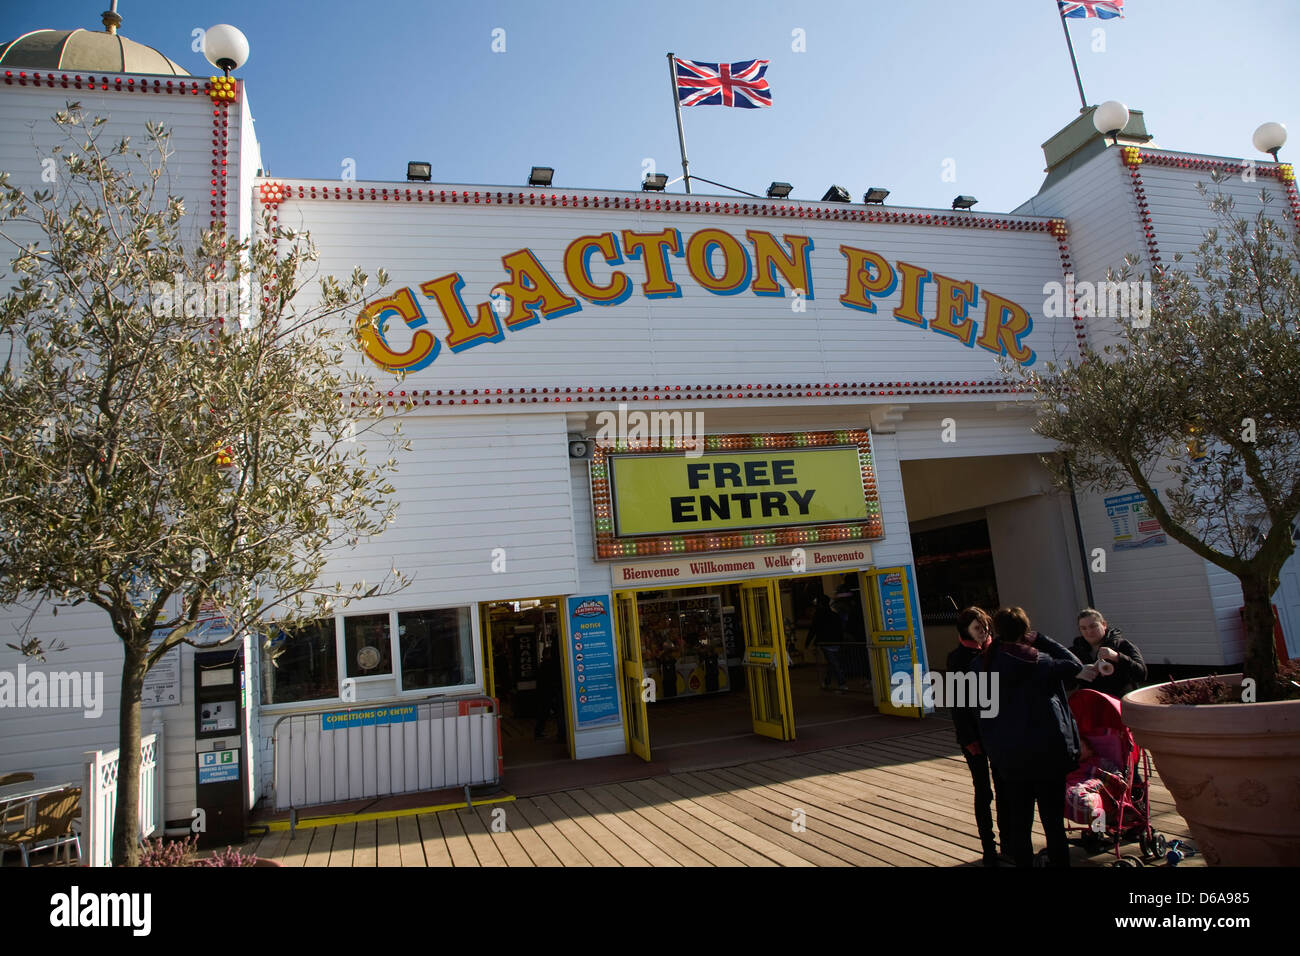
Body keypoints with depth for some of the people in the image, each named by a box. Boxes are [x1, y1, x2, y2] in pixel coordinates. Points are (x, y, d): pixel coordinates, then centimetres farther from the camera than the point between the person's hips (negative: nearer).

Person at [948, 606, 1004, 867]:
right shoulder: (958, 658, -7)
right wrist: (969, 739, -11)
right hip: (975, 734, -4)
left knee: (1004, 787, 9)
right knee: (983, 791, 2)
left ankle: (1007, 840, 24)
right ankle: (989, 847, 13)